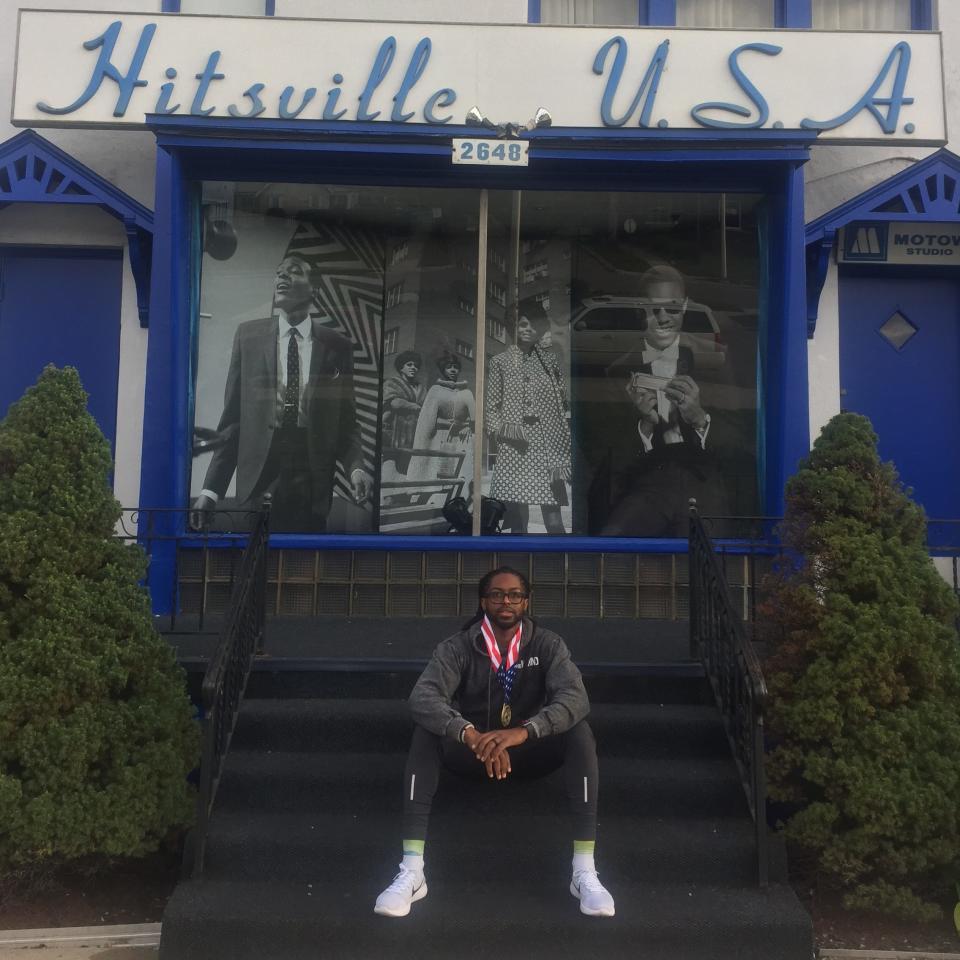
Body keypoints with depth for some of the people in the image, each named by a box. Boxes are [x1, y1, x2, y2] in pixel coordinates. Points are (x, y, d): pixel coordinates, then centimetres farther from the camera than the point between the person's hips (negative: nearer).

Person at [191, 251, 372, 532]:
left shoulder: (337, 346, 4)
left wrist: (355, 467, -13)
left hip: (313, 489, 0)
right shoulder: (249, 335, 5)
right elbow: (232, 417, 4)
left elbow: (346, 422, 8)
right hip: (257, 485, 0)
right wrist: (211, 489, -2)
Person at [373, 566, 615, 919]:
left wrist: (523, 732, -45)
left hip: (529, 752, 0)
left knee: (579, 732, -28)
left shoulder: (547, 645, -9)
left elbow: (575, 697, -27)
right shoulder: (458, 647, -11)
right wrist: (470, 735, -48)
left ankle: (584, 871, -30)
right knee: (426, 731, -29)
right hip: (472, 752, 0)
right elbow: (422, 698, -29)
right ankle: (411, 871, -34)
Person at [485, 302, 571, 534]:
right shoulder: (499, 362, 8)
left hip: (547, 449, 0)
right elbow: (491, 407, 9)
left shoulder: (550, 359, 10)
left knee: (553, 521, -4)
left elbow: (562, 404, 10)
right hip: (514, 451, 0)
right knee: (517, 520, 2)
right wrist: (502, 429, -10)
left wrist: (564, 453, 3)